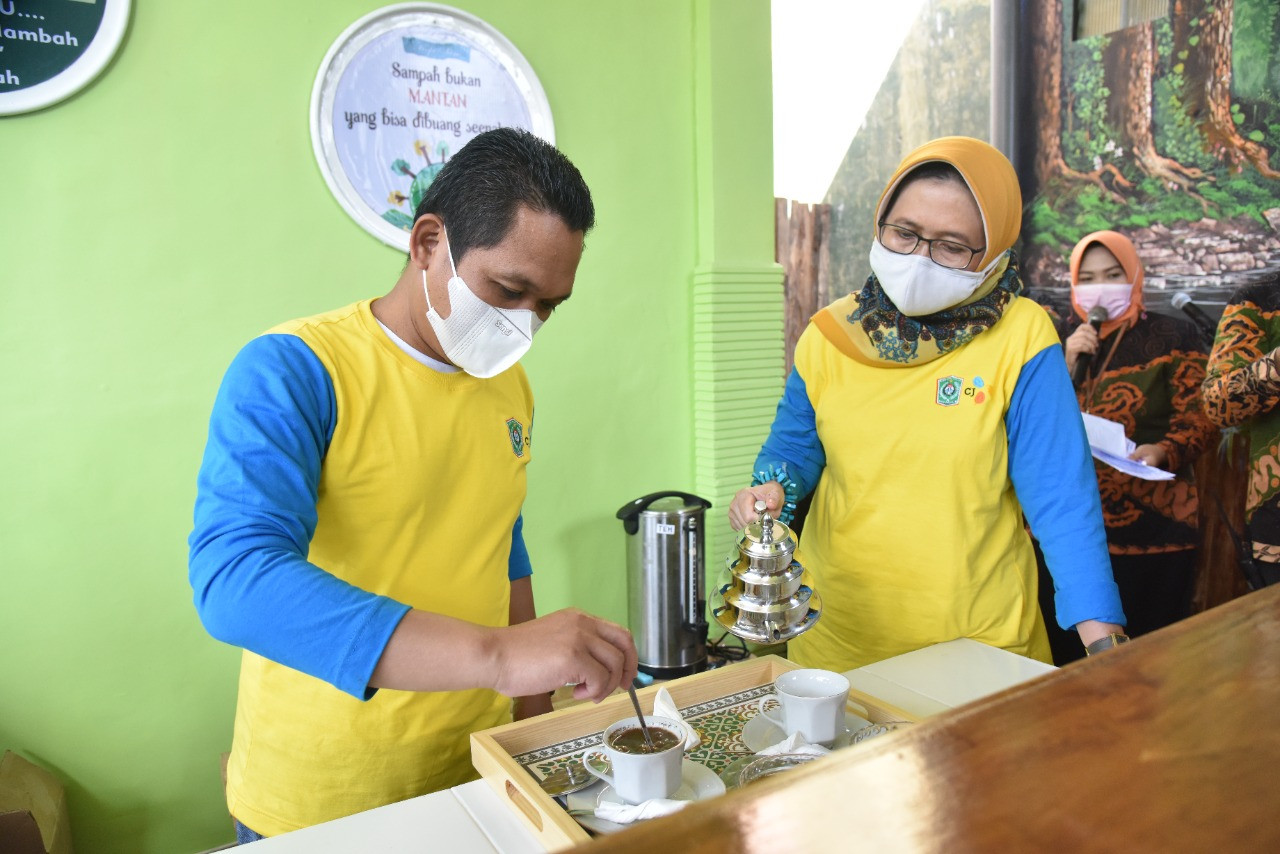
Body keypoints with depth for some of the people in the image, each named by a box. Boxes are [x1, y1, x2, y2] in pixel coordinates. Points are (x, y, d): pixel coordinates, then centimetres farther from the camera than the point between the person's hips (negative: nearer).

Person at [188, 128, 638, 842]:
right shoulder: (293, 371, -18)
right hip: (318, 805, -5)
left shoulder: (512, 387, 2)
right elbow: (233, 579, -32)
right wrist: (497, 654, -38)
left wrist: (536, 712, 11)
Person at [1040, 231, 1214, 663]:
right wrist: (1067, 365, -8)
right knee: (1065, 649, 9)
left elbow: (1197, 416, -3)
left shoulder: (1173, 336, 2)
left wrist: (1163, 452, -23)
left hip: (1153, 521, -2)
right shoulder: (1059, 339, 11)